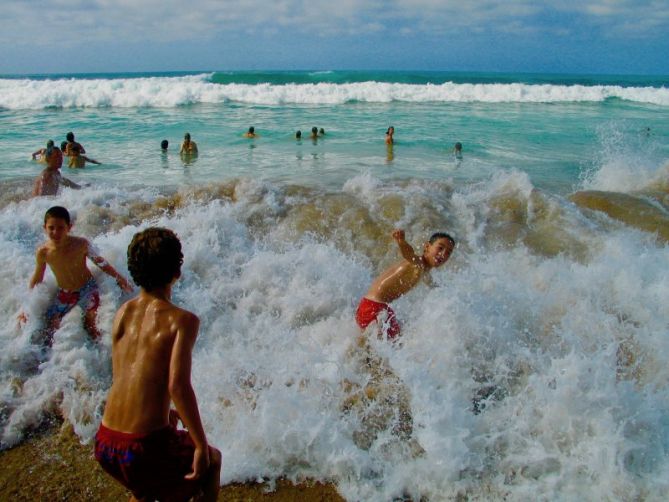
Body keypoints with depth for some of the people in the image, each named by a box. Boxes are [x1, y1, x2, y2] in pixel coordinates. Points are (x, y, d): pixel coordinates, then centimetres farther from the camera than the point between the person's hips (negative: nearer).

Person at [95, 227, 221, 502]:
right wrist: (202, 446, -13)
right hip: (144, 447, -6)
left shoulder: (123, 312, 6)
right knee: (211, 460, 24)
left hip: (105, 443, 6)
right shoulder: (182, 320, -12)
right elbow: (178, 386, -22)